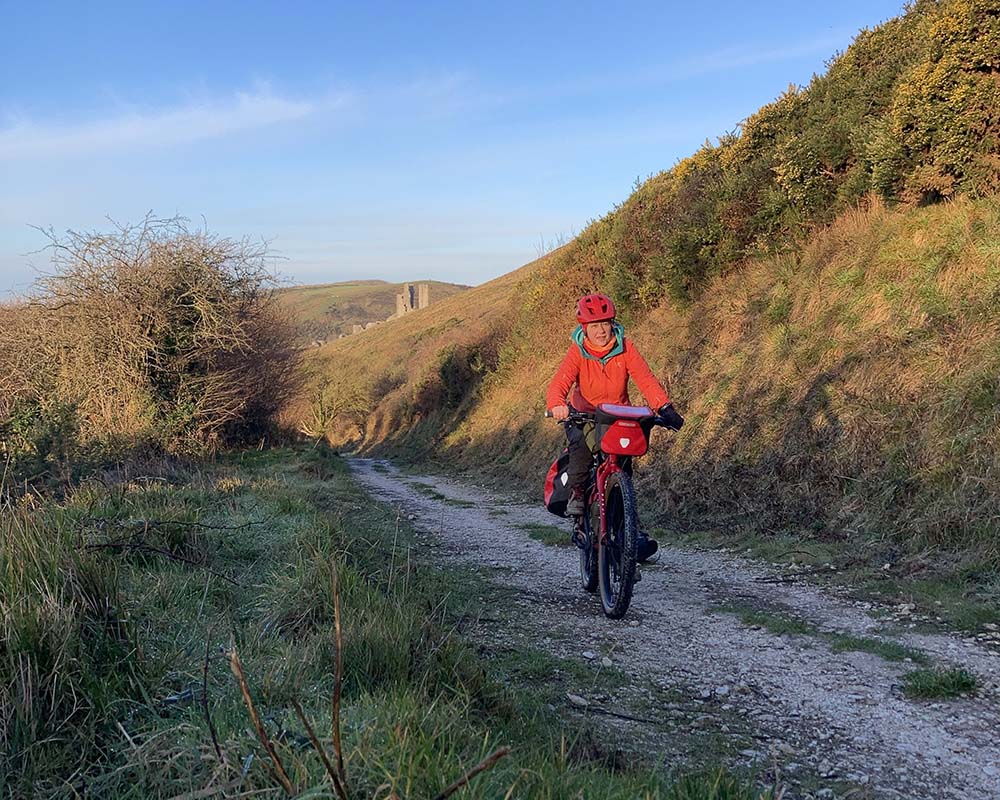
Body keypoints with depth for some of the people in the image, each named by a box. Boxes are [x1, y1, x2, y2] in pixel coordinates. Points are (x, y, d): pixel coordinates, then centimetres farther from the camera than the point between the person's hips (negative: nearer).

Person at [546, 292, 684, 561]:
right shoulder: (578, 351, -13)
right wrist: (557, 405, -52)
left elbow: (645, 378, -20)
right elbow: (560, 381, -28)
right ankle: (577, 493, -11)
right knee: (581, 445, -34)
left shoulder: (625, 348, -9)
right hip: (584, 417, -1)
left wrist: (665, 407, -36)